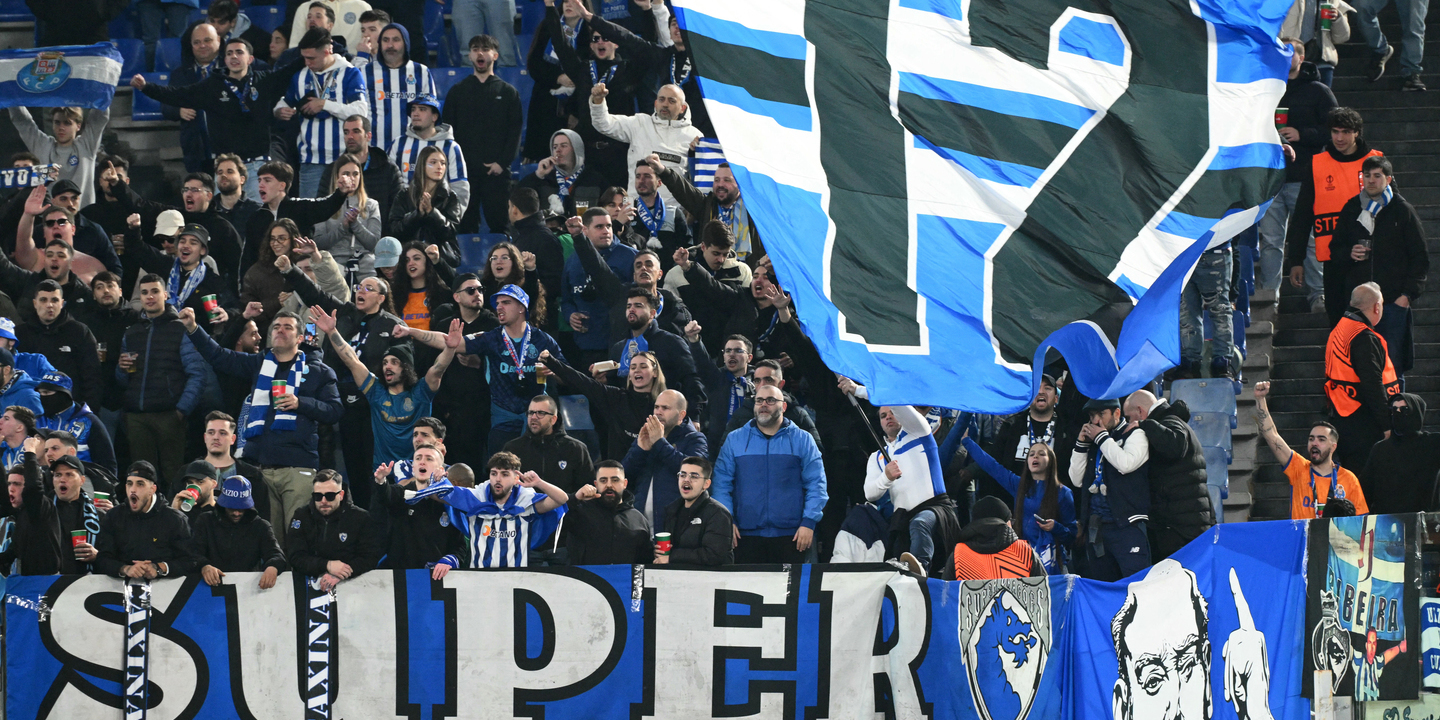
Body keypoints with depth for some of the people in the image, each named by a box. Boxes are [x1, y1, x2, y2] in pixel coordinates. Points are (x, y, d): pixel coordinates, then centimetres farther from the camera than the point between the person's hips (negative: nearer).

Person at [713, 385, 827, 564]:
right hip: (747, 535, 1)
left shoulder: (802, 440, 7)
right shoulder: (734, 440, 11)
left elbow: (816, 485, 3)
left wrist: (808, 522, -7)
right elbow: (721, 483, 8)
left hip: (791, 535, -1)